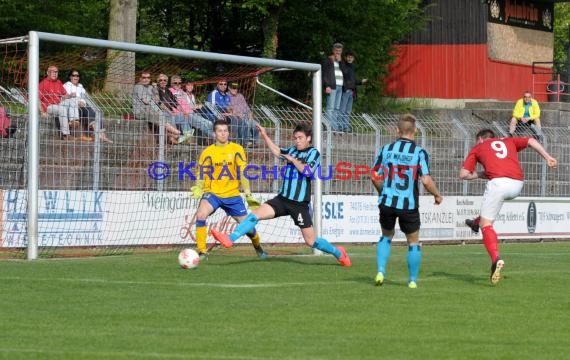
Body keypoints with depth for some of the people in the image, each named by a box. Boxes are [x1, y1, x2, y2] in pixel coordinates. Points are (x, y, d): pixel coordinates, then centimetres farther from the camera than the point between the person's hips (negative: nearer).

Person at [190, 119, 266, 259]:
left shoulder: (237, 149, 0)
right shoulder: (208, 152, -1)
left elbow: (242, 173, 0)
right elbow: (201, 174, 1)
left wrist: (248, 194, -4)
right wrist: (198, 189, -17)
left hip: (232, 195, 1)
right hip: (212, 193, -1)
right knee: (201, 214, -28)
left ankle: (258, 247, 36)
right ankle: (202, 252, -21)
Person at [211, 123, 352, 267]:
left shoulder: (313, 153, -5)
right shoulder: (292, 150, 12)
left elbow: (307, 171, -22)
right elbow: (276, 151, 29)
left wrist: (293, 160, -13)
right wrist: (265, 136, 22)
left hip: (299, 204, -6)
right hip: (283, 199, 6)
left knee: (311, 241, -1)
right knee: (256, 214, -11)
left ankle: (339, 253, 21)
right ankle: (230, 239, -16)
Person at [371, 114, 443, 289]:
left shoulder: (386, 149, 1)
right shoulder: (419, 152, -8)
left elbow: (375, 177, 4)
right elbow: (426, 180, -16)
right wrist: (437, 195, 3)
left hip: (387, 202, 2)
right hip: (409, 205, -2)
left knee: (386, 237, 23)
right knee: (413, 242, 14)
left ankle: (380, 271, 7)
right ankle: (413, 280, 16)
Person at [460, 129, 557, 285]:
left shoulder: (478, 148, 23)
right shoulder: (508, 141, 31)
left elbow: (463, 174, 15)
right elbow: (531, 141, 17)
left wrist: (479, 175, 31)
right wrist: (547, 157, 12)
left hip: (498, 182, -4)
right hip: (517, 185, 4)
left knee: (486, 225, 0)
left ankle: (496, 259, -24)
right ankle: (477, 222, 51)